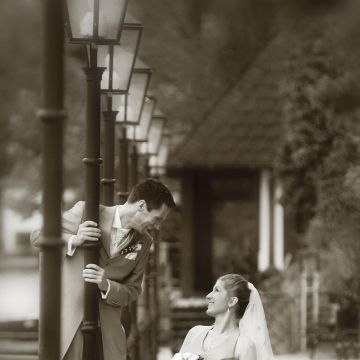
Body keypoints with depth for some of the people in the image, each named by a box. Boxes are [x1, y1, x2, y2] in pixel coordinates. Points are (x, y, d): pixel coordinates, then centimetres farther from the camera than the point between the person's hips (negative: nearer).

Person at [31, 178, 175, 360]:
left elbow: (131, 291, 8)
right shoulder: (84, 211, -6)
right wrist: (74, 240, -18)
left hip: (107, 328, 4)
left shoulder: (143, 242, 6)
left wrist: (106, 285, -14)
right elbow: (37, 236, 0)